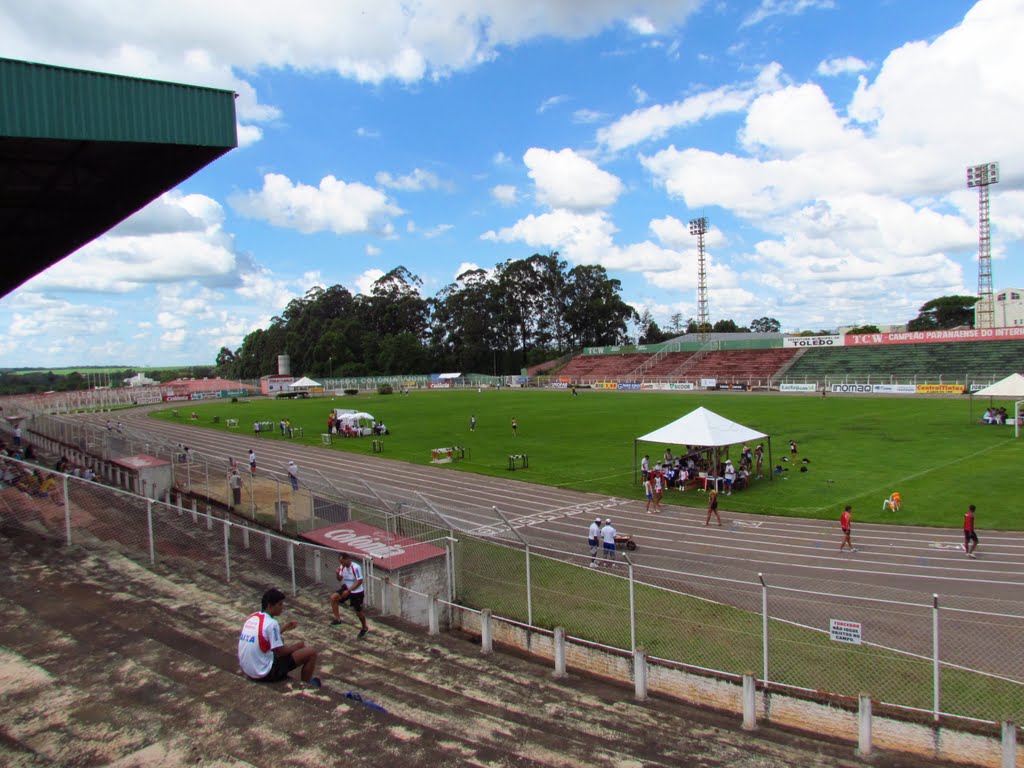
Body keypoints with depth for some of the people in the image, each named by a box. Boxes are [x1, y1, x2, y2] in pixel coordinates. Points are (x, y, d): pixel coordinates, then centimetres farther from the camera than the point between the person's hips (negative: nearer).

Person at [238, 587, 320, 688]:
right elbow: (280, 652, -15)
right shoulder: (271, 623, -21)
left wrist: (283, 629, 18)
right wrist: (297, 646, 3)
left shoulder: (253, 617, 4)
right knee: (311, 653, -4)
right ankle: (305, 685, 16)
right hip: (265, 673, -9)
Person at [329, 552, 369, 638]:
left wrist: (349, 591, -29)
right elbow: (340, 579, 4)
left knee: (358, 612, 6)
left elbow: (359, 581, -26)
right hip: (346, 588, 6)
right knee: (333, 597, -17)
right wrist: (338, 574, -19)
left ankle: (365, 628, 32)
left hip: (357, 592, -6)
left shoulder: (356, 567, -27)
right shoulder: (342, 567, -7)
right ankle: (337, 618, -6)